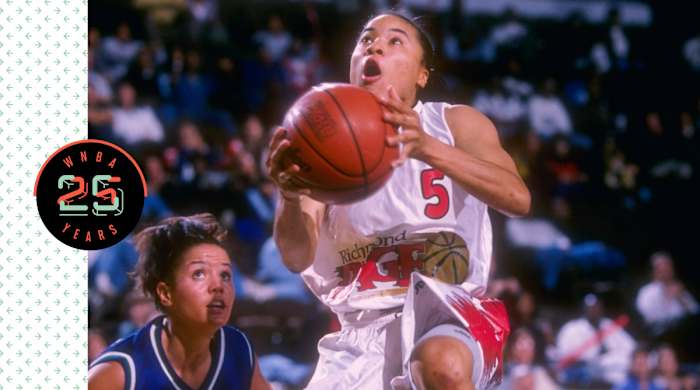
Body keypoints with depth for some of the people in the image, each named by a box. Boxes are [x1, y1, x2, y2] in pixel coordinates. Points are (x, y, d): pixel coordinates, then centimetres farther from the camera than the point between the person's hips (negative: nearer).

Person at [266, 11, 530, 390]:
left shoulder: (455, 124, 3)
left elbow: (518, 199, -17)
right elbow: (297, 257, -7)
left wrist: (429, 148, -33)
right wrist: (290, 198, -31)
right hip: (365, 332, 4)